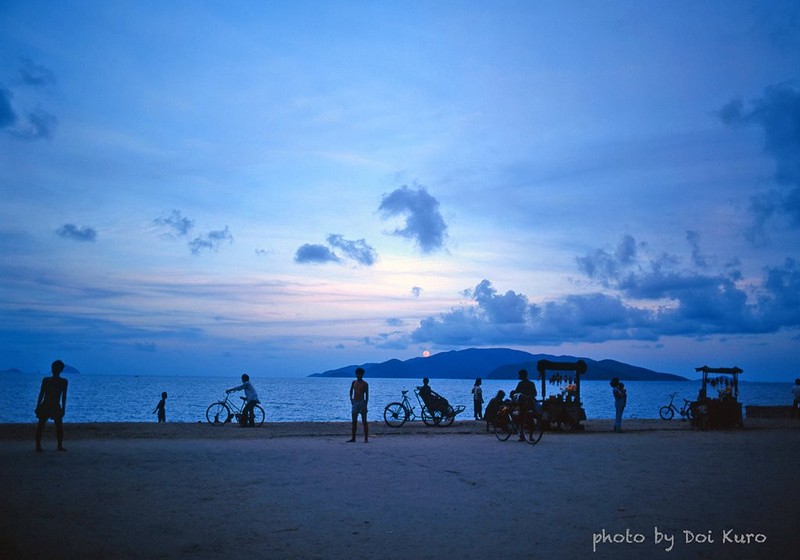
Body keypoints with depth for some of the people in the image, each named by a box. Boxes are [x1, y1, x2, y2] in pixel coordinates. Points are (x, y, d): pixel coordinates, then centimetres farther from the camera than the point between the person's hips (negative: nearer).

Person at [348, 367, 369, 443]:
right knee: (354, 421, 8)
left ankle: (366, 438, -1)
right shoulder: (354, 382, 9)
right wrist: (351, 399, 4)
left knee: (364, 421, -3)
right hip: (355, 402, 5)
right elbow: (351, 391, 18)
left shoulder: (365, 384, -4)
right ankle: (353, 438, 15)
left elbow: (367, 395, -6)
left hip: (362, 402, -5)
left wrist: (365, 405, -12)